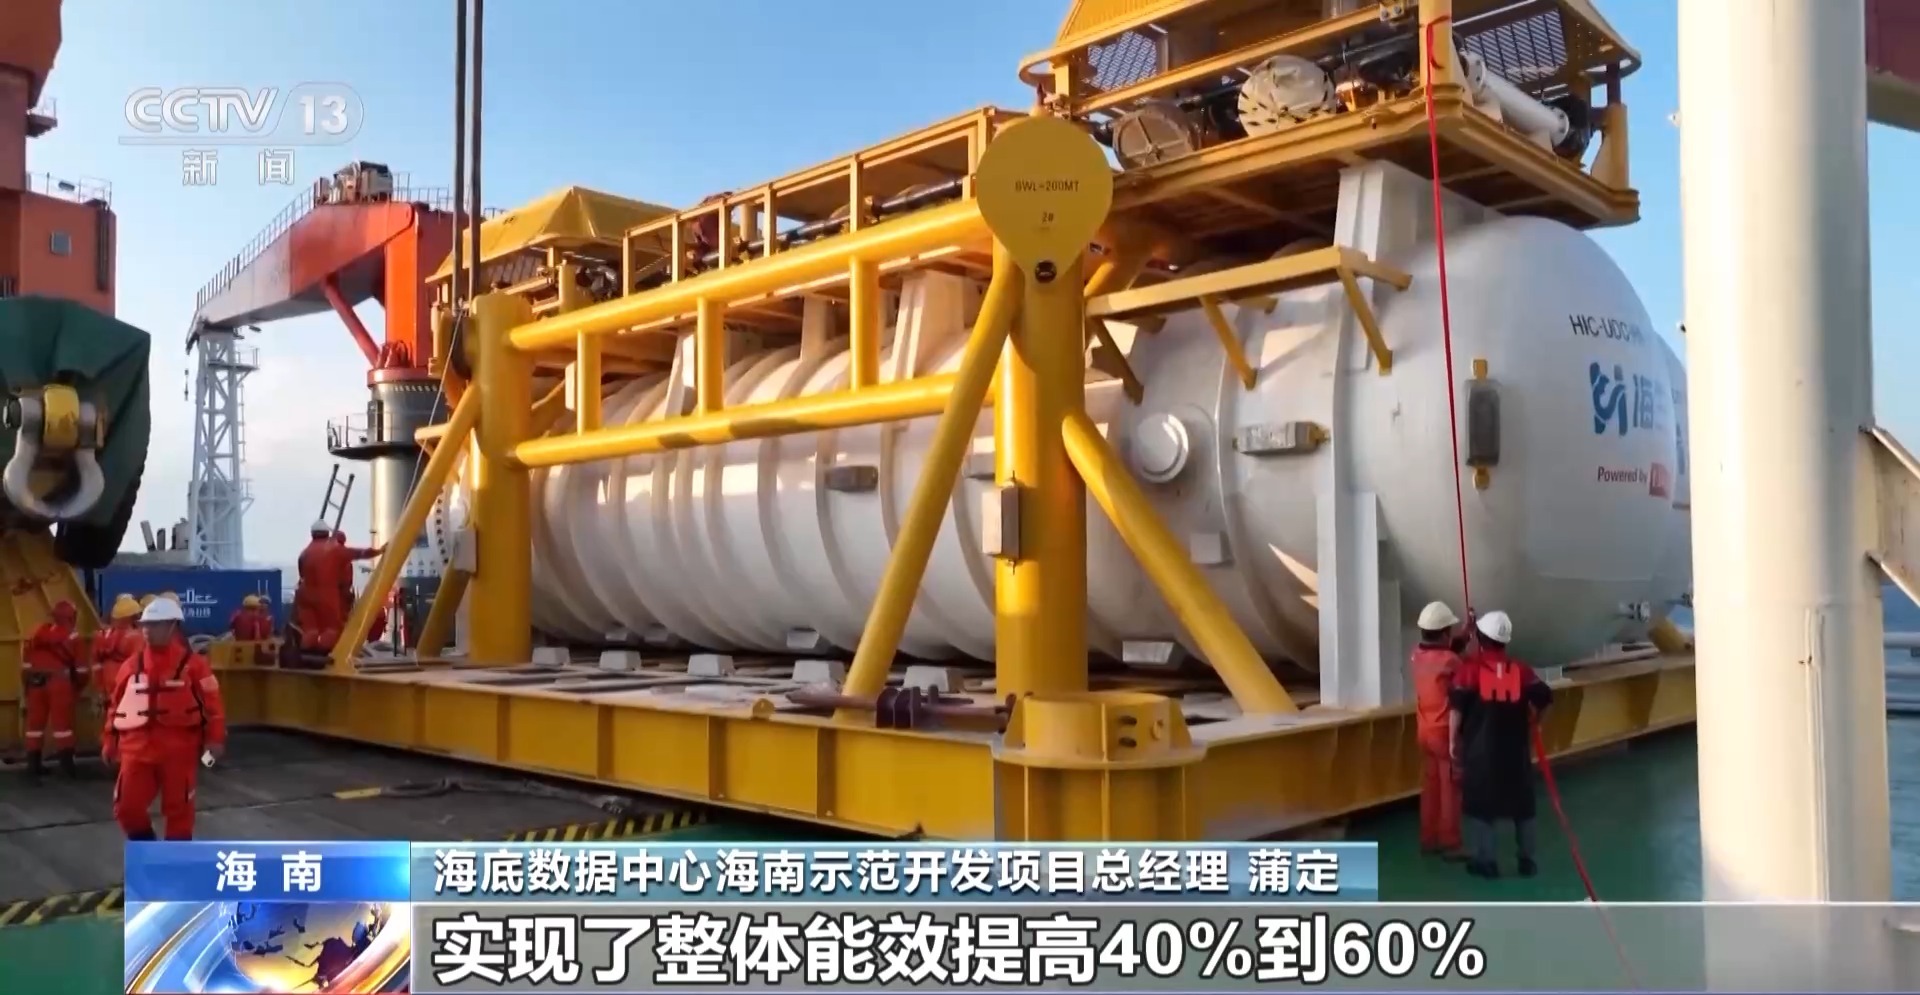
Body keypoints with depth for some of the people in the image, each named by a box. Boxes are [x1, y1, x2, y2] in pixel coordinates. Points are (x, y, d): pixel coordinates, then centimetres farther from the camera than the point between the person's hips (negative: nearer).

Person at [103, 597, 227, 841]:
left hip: (179, 749, -4)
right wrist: (109, 741, 14)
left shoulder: (193, 664, -6)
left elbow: (212, 703, -8)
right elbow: (116, 705, 15)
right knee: (127, 807, 2)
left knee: (178, 809, 6)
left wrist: (215, 739, -13)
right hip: (138, 748, 4)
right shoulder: (132, 666, 8)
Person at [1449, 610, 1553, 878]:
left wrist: (1454, 740, -1)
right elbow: (1543, 697, -5)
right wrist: (1531, 721, 14)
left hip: (1480, 748, -3)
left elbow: (1458, 707, -11)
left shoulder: (1470, 666, -7)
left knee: (1479, 801, 7)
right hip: (1515, 747, 3)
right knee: (1522, 802, 16)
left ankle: (1485, 860, 8)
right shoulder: (1520, 668, 1)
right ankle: (1527, 860, 22)